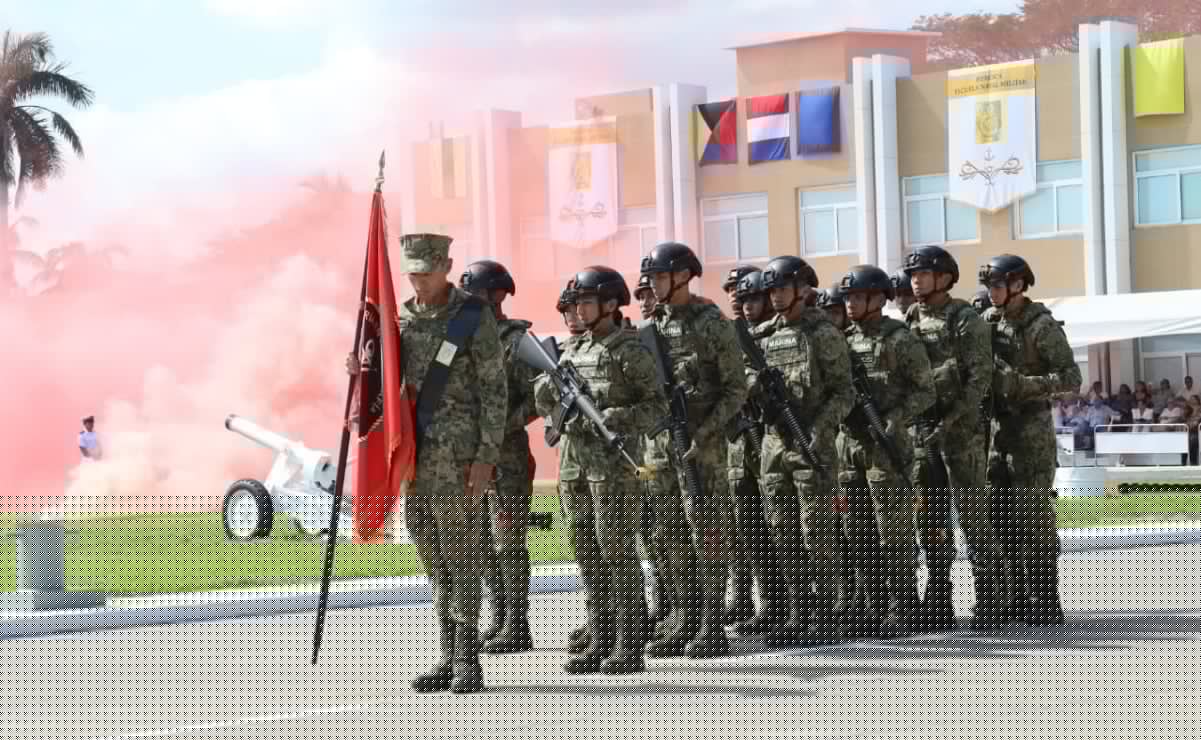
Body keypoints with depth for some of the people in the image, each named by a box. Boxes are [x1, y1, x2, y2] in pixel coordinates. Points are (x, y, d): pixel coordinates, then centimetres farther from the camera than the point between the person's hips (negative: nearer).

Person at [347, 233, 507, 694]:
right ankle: (449, 657, 14)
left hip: (457, 456, -6)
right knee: (433, 558, 8)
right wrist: (362, 372, -3)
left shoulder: (474, 318, -5)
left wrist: (487, 458, -14)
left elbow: (494, 391, -8)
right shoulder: (402, 318, 12)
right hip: (413, 456, 6)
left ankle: (468, 661, -3)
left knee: (460, 553, -6)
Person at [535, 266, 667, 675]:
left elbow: (657, 405, -9)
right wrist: (547, 388, -5)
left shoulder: (629, 351, -6)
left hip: (613, 465, -7)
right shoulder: (573, 351, 16)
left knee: (617, 552, -8)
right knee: (588, 555, 8)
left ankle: (629, 647, -5)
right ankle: (600, 643, 13)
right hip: (575, 464, 7)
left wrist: (617, 419, -22)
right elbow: (547, 403, 18)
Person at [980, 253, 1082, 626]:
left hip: (1031, 432, -7)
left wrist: (1022, 384, -21)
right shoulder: (987, 322, 11)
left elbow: (1071, 378, -12)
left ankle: (1045, 604, -5)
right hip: (996, 431, 7)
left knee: (1034, 518, -8)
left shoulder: (1041, 325, -8)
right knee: (1001, 518, 7)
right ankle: (1015, 599, 13)